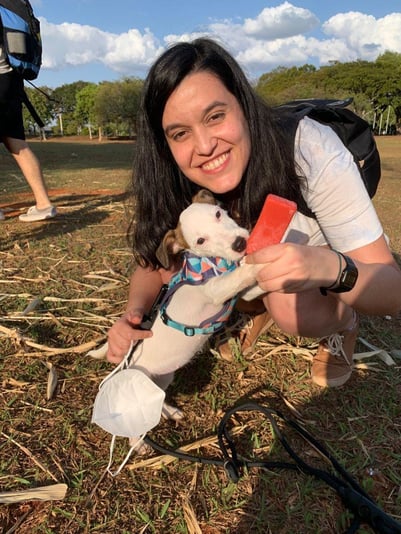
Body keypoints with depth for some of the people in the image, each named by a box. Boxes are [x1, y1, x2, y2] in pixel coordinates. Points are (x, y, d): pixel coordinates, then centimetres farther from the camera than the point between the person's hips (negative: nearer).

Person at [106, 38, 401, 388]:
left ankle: (344, 323, 1)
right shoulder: (174, 183, -22)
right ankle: (260, 310, 7)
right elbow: (151, 265, -10)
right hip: (255, 272, 4)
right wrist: (133, 316, -31)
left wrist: (329, 267, -52)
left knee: (289, 305, -35)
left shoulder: (312, 152, -34)